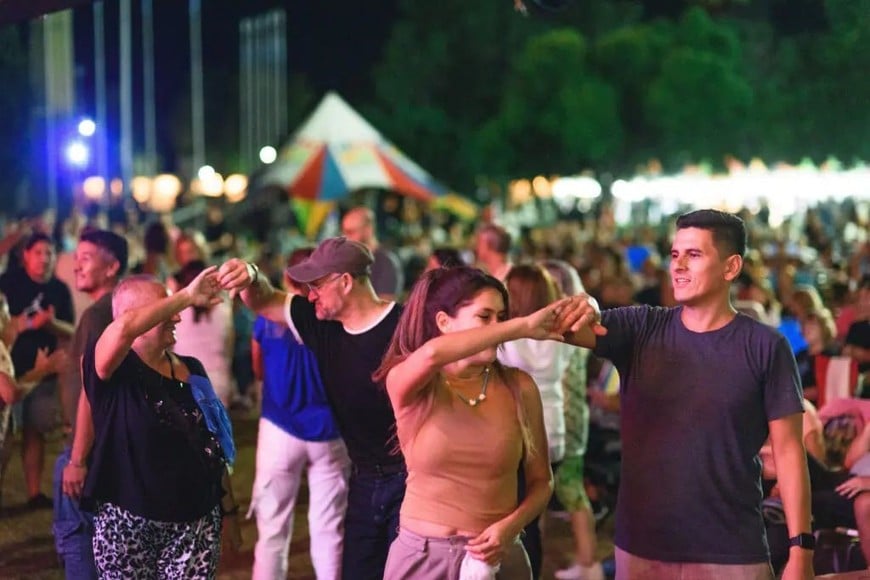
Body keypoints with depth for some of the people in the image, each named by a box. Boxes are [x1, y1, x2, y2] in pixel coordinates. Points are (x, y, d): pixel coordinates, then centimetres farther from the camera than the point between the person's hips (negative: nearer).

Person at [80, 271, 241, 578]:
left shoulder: (191, 370, 10)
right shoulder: (112, 370, -8)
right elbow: (124, 326, -31)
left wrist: (228, 509, 15)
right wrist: (186, 295, -24)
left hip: (196, 522, 4)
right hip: (128, 524, -4)